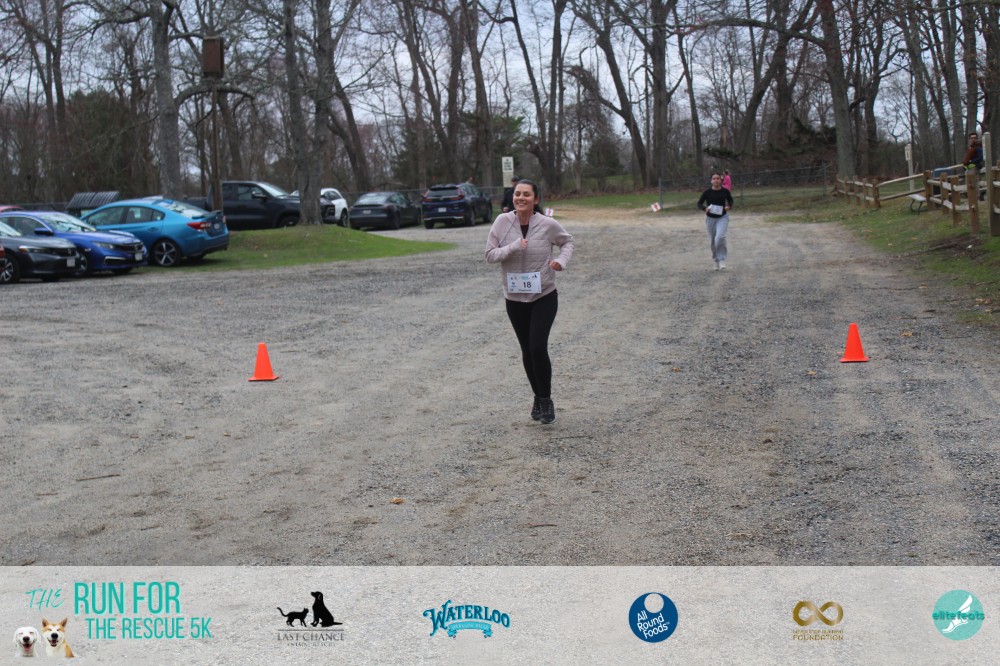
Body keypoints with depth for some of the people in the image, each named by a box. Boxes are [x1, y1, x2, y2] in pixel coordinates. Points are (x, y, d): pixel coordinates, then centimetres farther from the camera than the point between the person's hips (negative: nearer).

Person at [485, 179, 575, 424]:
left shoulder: (547, 224, -11)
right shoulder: (502, 221, -8)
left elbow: (568, 241, 8)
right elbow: (490, 254, -8)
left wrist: (562, 260, -11)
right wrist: (513, 248, -24)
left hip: (544, 296, -2)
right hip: (515, 298, 2)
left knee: (538, 347, -14)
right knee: (527, 350, 11)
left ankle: (545, 400, 4)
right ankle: (538, 397, 31)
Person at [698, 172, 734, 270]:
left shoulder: (725, 191, -5)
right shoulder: (707, 192, -7)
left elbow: (730, 200, 12)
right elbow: (699, 203, 0)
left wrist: (729, 206, -9)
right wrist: (705, 208, -21)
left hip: (722, 217, -1)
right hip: (710, 218, 1)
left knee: (720, 237, -22)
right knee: (712, 241, 8)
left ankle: (722, 260, -10)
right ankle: (716, 261, 28)